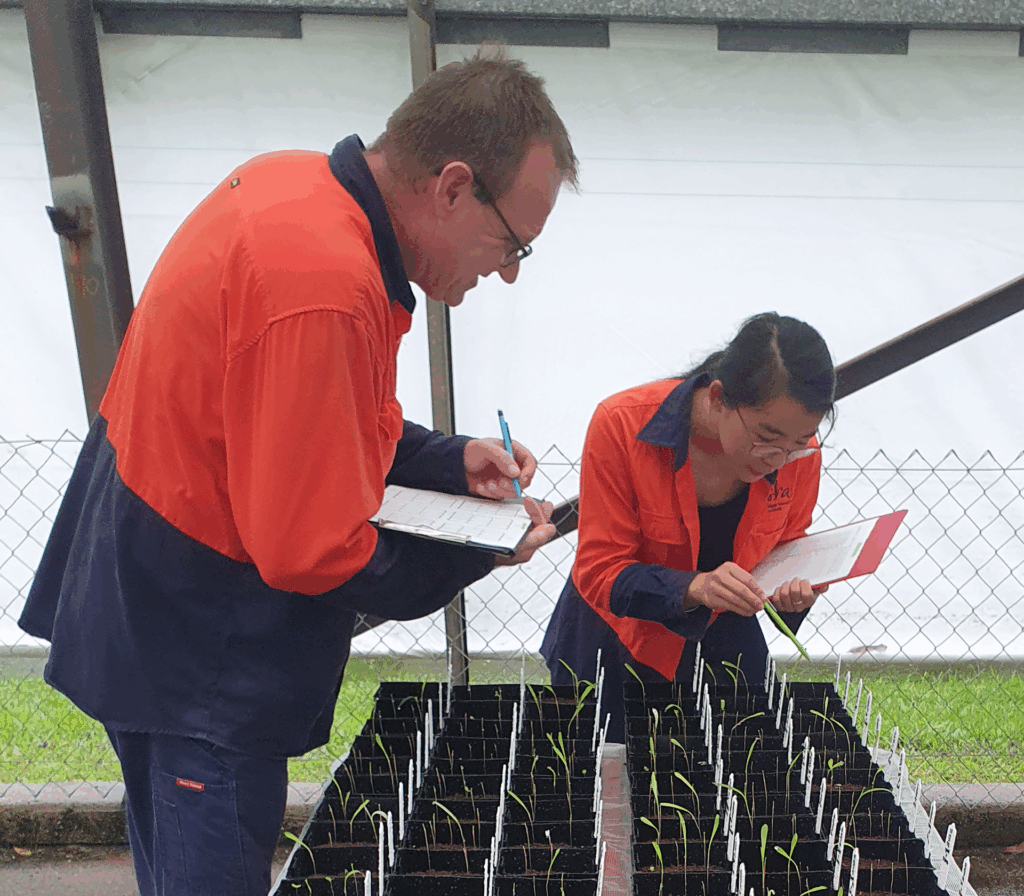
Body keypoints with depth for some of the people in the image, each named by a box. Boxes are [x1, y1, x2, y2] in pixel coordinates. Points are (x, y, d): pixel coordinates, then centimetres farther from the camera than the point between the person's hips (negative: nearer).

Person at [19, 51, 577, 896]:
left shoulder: (294, 183, -1)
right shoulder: (325, 285, -32)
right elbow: (312, 555, -24)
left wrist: (450, 460, 2)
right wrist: (484, 551, -11)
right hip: (202, 659, -10)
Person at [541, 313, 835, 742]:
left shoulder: (799, 454, -16)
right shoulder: (621, 424, -26)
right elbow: (599, 572, -23)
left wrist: (793, 592, -22)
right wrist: (694, 587, -39)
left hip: (725, 645, 3)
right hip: (614, 641, -2)